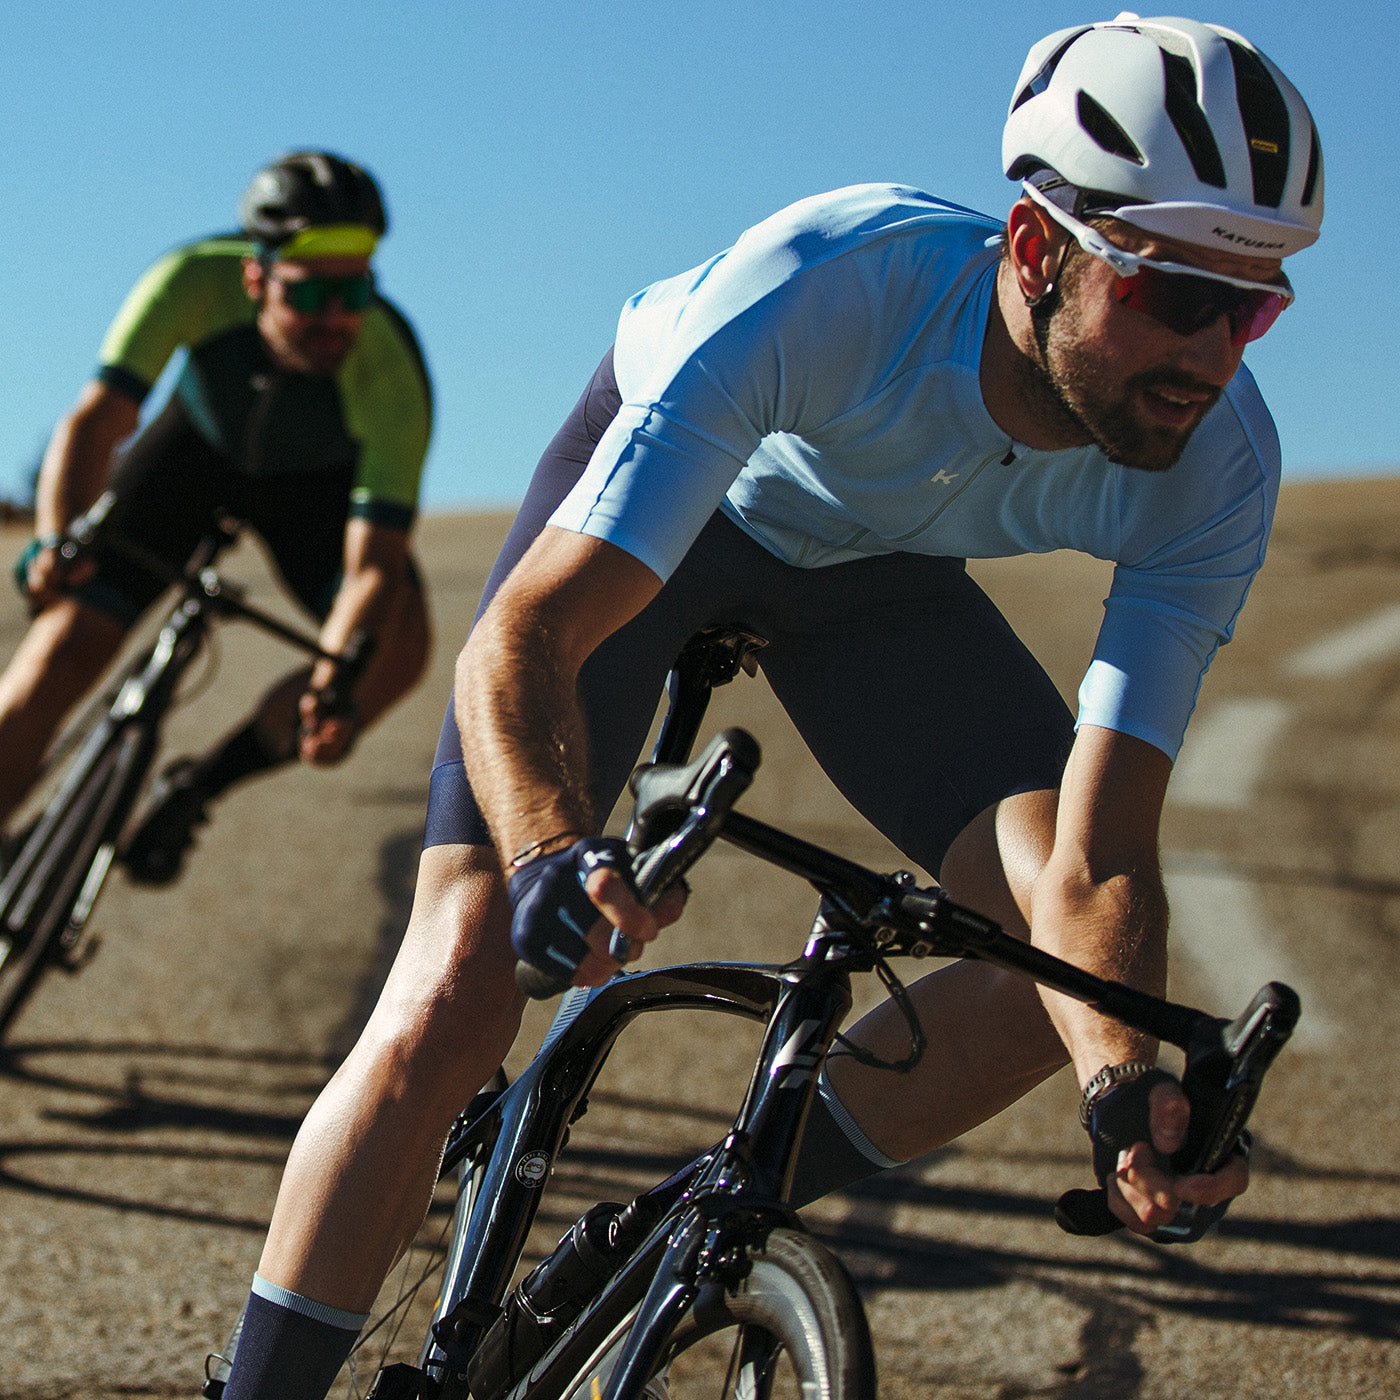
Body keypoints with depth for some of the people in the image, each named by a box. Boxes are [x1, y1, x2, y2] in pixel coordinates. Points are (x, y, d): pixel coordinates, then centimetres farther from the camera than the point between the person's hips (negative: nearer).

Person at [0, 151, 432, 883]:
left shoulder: (392, 375, -37)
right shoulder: (196, 282, -36)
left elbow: (376, 566, -38)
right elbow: (96, 419, -37)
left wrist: (336, 680, -56)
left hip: (315, 483, 0)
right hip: (198, 444, 0)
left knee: (398, 648, -26)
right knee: (65, 647, -16)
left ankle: (193, 788, -5)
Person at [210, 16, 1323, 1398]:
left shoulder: (1215, 469, -30)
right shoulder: (823, 286, -42)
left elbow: (1097, 858, -28)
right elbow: (522, 638, -43)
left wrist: (1128, 1081, -47)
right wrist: (554, 853, -62)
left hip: (868, 564, 4)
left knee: (1076, 961, -15)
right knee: (456, 998, -17)